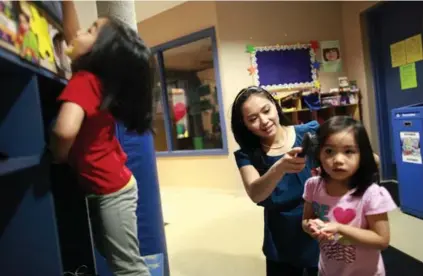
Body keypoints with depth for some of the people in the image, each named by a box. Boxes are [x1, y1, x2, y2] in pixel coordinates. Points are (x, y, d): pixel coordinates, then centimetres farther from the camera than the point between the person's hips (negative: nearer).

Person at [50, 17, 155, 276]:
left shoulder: (84, 81, -22)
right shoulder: (100, 78, 1)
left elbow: (65, 130, -40)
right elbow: (72, 39, 16)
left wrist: (58, 158, -19)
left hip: (111, 191, -8)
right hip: (109, 188, 8)